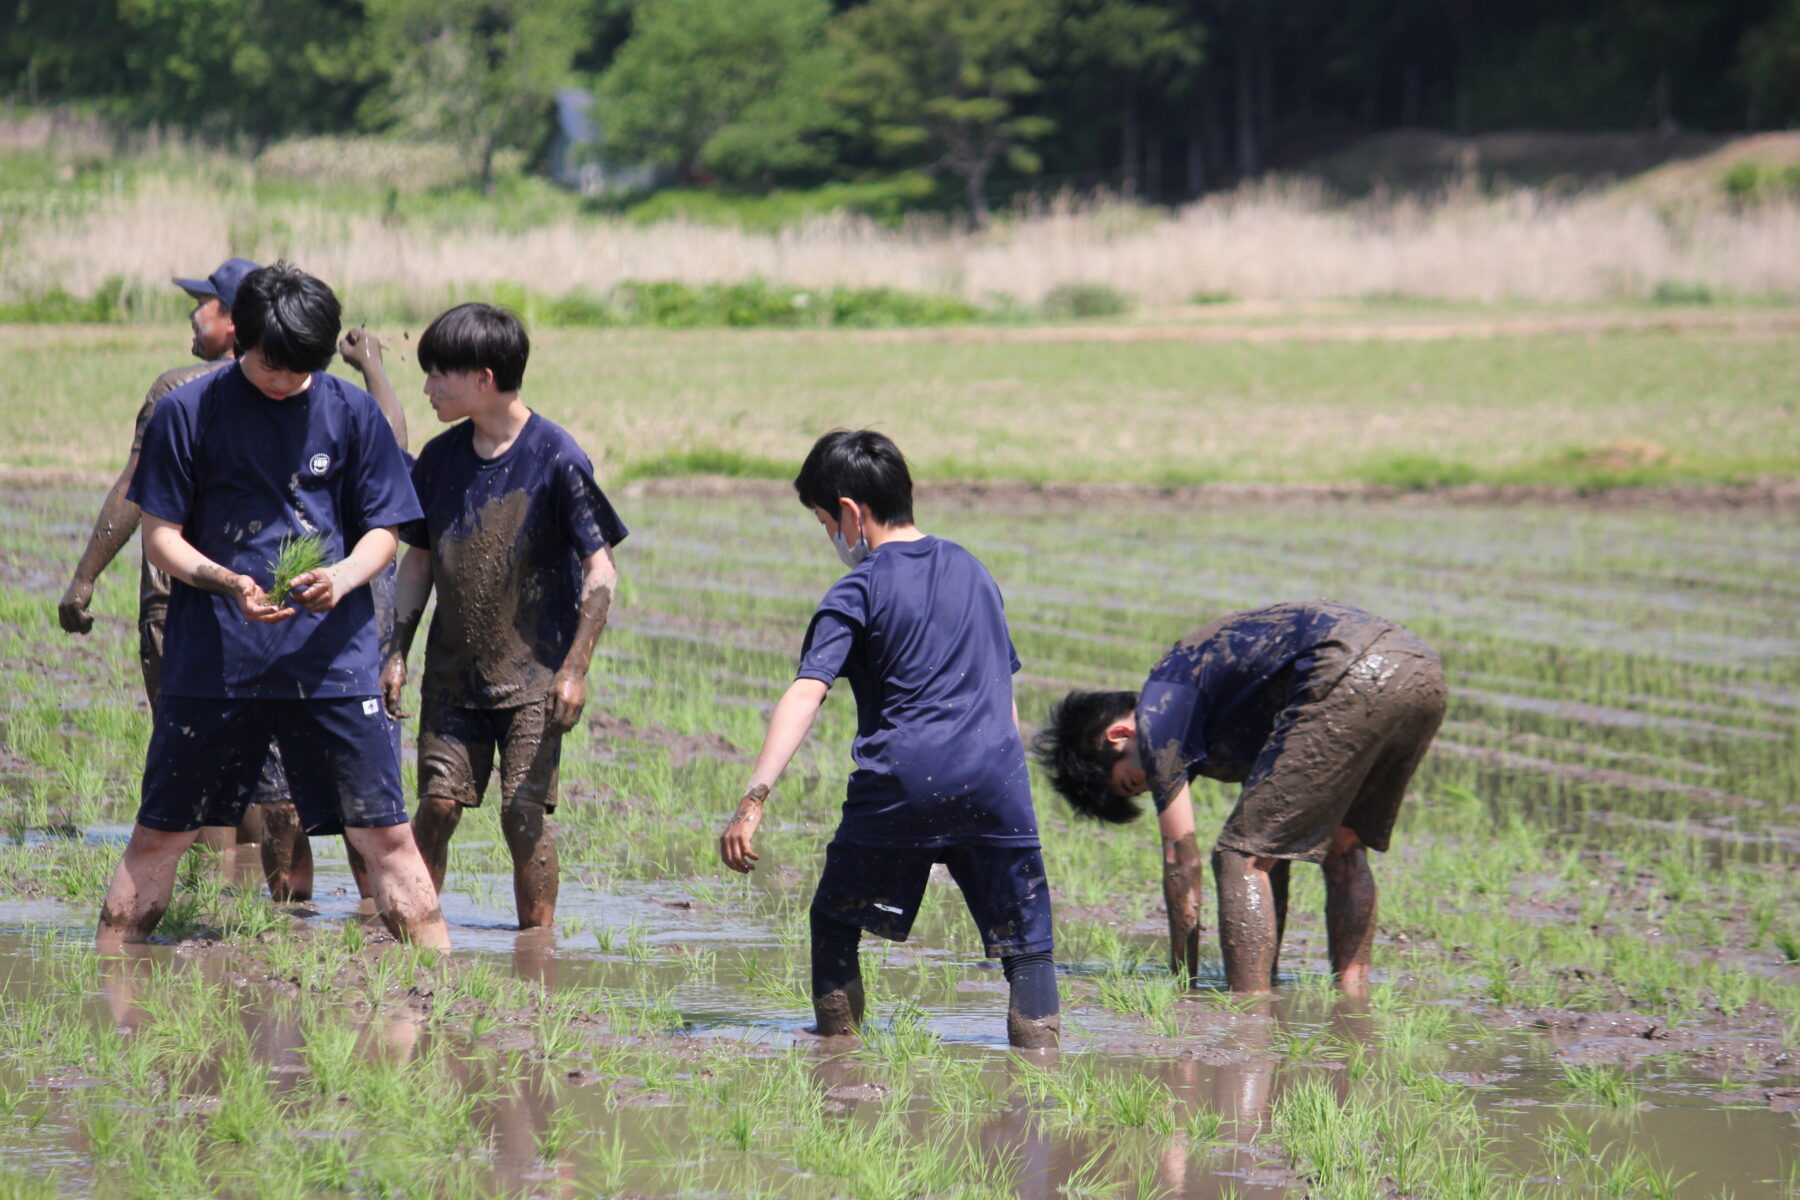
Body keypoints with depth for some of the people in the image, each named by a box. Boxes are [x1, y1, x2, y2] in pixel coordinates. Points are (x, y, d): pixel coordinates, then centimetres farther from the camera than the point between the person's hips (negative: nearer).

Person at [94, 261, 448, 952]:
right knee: (159, 835, 5)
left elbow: (383, 529, 9)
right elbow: (159, 534, 1)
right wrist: (226, 583, -18)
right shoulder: (189, 413, 0)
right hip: (212, 657, -1)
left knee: (384, 835, -2)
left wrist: (345, 575, -14)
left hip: (331, 657, 1)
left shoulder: (351, 413, 5)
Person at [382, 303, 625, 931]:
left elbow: (600, 572, -9)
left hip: (532, 673, -4)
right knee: (437, 803, -2)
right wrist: (398, 651, 9)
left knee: (525, 813, -8)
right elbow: (418, 561, 16)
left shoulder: (556, 459, -10)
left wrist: (574, 668, -14)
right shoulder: (441, 458, 7)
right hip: (453, 669, 5)